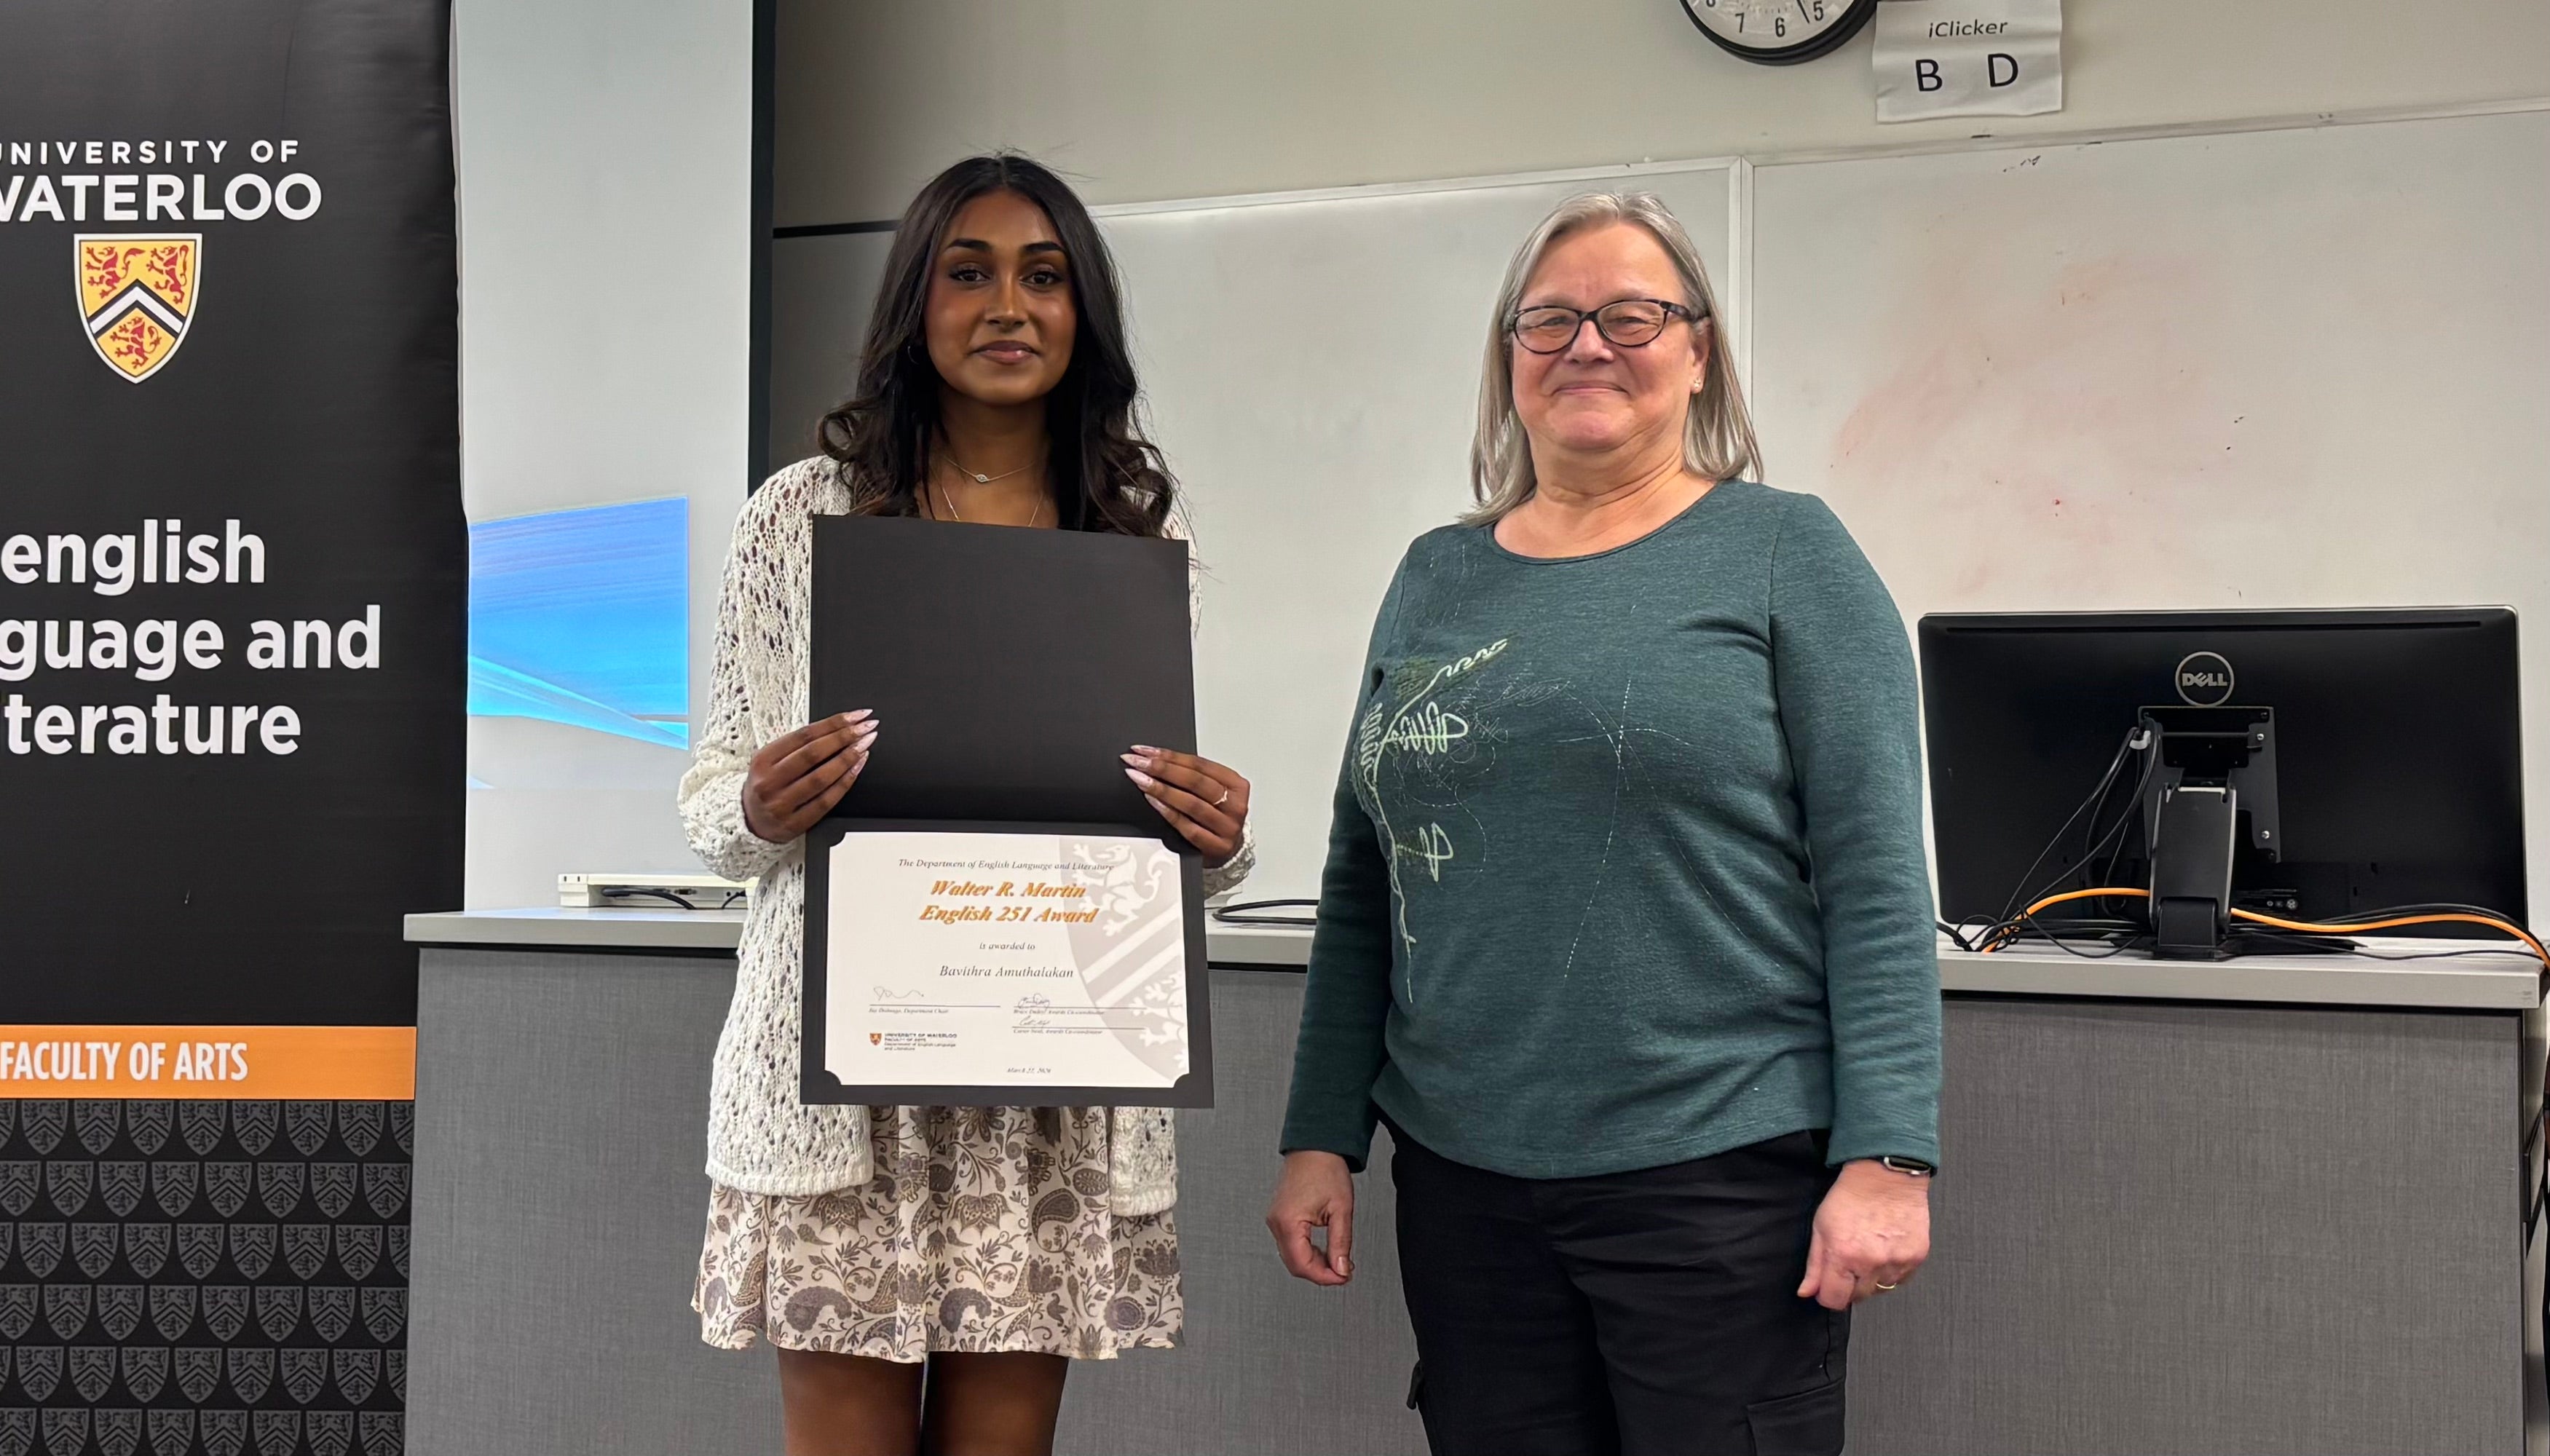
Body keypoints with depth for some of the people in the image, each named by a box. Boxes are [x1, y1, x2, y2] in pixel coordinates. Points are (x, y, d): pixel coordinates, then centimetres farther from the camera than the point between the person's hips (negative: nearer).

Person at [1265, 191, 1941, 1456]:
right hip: (1460, 1178, 4)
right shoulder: (1435, 579, 11)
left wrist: (1885, 1158, -14)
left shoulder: (1784, 556, -1)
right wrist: (1321, 1138, 8)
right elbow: (1362, 889, 13)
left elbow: (1875, 879, -7)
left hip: (1721, 1170, -4)